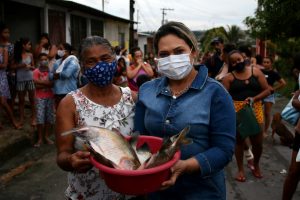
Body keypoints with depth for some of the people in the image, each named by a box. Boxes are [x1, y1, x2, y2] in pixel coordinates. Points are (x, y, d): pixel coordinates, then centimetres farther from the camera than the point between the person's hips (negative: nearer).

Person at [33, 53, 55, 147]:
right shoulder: (36, 71, -4)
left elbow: (53, 83, -6)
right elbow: (36, 85, -12)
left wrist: (41, 82, -13)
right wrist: (47, 83, -12)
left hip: (50, 97, 3)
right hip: (40, 98, -3)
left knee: (50, 117, 7)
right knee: (40, 118, -4)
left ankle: (46, 136, 21)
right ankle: (40, 138, 5)